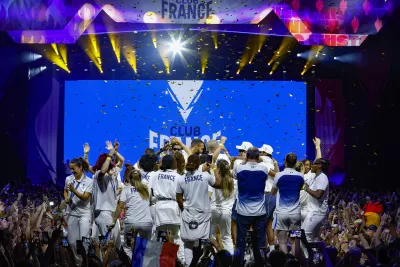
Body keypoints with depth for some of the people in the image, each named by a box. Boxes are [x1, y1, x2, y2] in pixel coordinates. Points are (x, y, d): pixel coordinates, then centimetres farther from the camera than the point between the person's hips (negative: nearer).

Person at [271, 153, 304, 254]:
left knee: (282, 242, 2)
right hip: (295, 213, 2)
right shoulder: (300, 177, 0)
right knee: (294, 242, 9)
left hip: (281, 212, -2)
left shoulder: (279, 175, -7)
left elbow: (273, 192, 8)